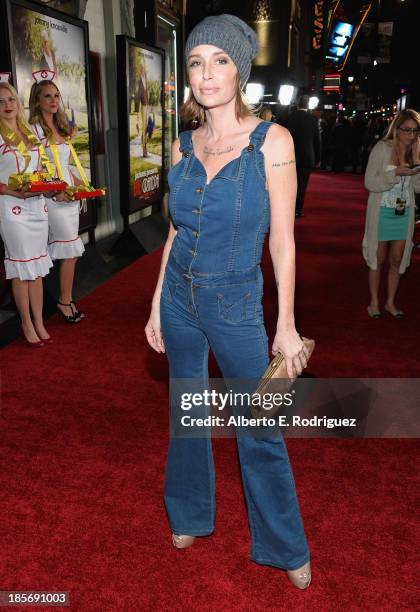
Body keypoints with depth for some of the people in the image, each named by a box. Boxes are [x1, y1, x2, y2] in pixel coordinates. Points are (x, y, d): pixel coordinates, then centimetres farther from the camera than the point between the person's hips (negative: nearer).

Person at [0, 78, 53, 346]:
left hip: (37, 205, 6)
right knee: (22, 268, 0)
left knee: (37, 267, 9)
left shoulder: (32, 131, 12)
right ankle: (27, 325, 12)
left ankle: (39, 322, 17)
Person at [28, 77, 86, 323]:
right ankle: (66, 301, 7)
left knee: (69, 252, 7)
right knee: (71, 250, -7)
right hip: (52, 197, -7)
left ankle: (66, 301, 16)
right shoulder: (34, 130, -8)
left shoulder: (61, 130, 16)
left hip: (70, 196, 7)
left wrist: (79, 183, 5)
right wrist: (56, 192, -20)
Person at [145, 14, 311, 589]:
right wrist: (157, 303, 8)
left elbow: (282, 239, -10)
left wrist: (286, 326, -10)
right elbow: (176, 230, 9)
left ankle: (286, 547, 30)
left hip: (236, 303, -4)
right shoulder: (184, 145, 3)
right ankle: (189, 513, 43)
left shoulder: (272, 140, -10)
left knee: (260, 431, 5)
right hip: (179, 296, 5)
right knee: (186, 411, 18)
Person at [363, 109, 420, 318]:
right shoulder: (382, 148, -11)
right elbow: (369, 182, -15)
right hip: (382, 212, -4)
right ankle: (374, 302, 20)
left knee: (397, 259, 11)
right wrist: (396, 172, -26)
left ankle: (391, 302, 25)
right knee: (378, 259, 6)